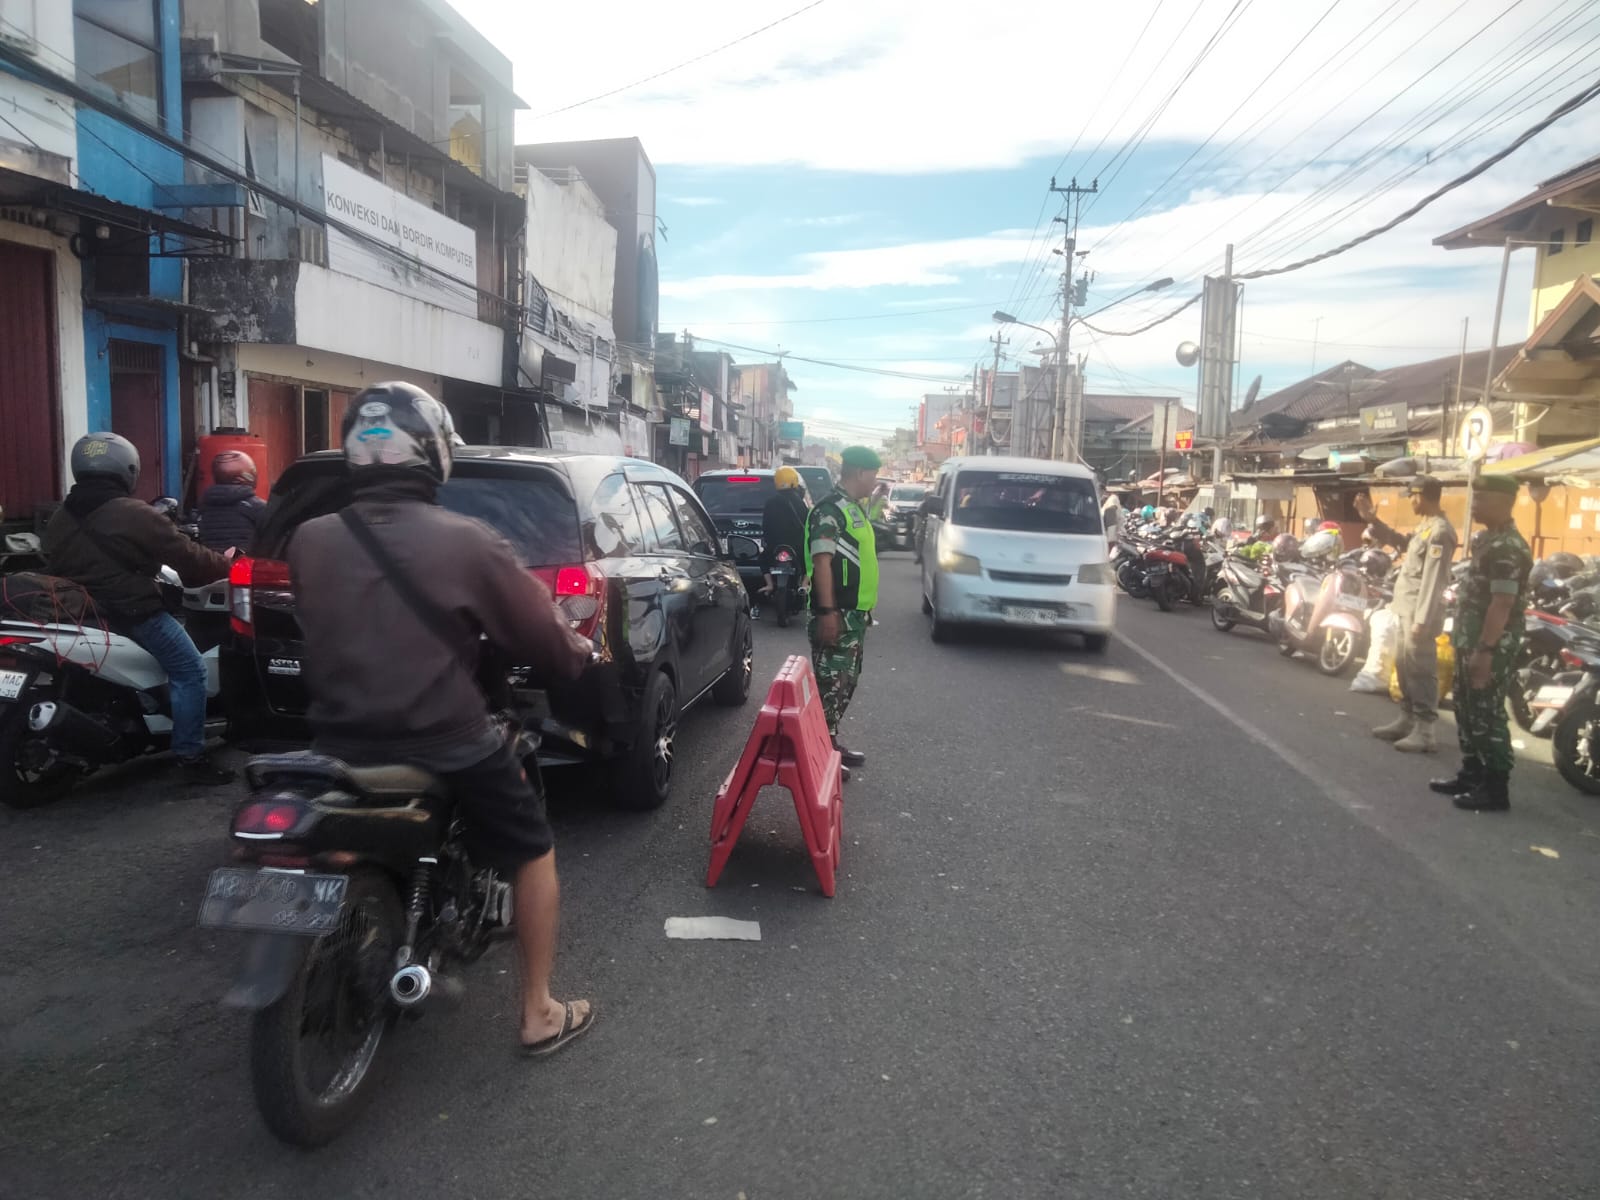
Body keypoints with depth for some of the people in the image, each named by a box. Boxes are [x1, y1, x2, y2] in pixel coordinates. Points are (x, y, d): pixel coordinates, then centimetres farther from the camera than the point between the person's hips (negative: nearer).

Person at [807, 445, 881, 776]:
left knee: (846, 682, 17)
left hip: (856, 614, 10)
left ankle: (832, 742, 27)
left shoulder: (854, 509, 16)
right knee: (831, 684, -6)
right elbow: (822, 562, -21)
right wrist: (827, 612, -26)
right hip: (837, 615, -10)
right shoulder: (830, 510, -15)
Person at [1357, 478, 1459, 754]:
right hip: (1408, 609, 10)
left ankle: (1424, 733, -5)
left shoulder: (1440, 531, -18)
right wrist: (1371, 519, 18)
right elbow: (1400, 542, 30)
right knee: (1404, 666, 17)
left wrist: (1422, 620, -24)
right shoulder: (1424, 526, 12)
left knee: (1420, 670, -8)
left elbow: (1432, 580, -22)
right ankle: (1407, 720, 28)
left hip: (1420, 612, -10)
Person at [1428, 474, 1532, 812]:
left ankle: (1496, 789, 2)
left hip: (1491, 646, -10)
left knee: (1487, 715, -5)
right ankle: (1472, 774, 28)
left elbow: (1502, 604, -25)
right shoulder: (1487, 538, 13)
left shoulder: (1507, 548, -20)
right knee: (1467, 710, 17)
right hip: (1472, 641, 10)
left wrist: (1485, 651, -26)